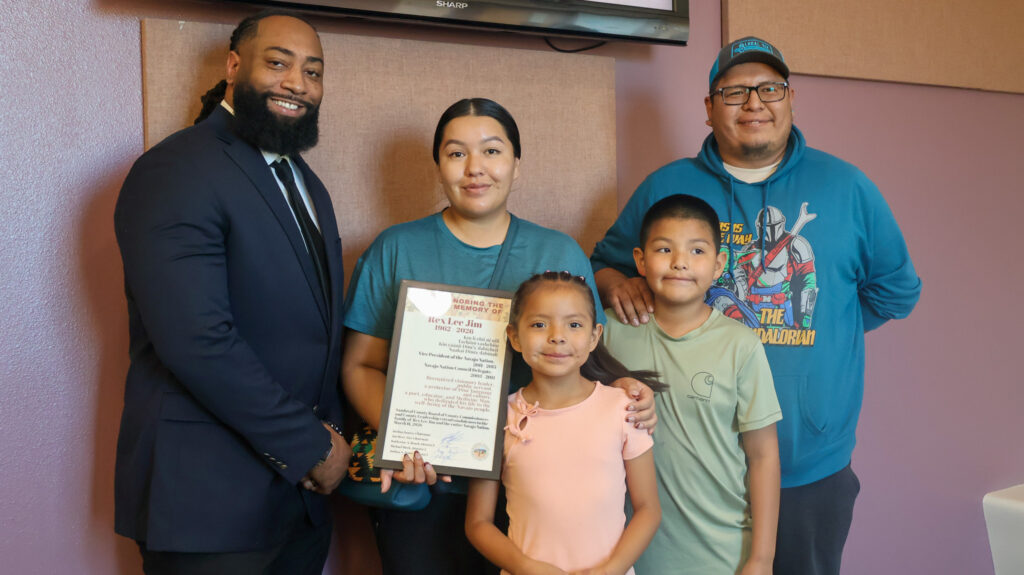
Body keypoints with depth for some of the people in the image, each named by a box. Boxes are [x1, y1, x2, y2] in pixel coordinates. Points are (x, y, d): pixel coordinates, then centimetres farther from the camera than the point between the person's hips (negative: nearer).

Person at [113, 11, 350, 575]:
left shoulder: (306, 183, 13)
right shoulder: (175, 172, -14)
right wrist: (312, 447, -15)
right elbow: (198, 342, -23)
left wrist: (328, 439, 1)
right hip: (211, 498, -7)